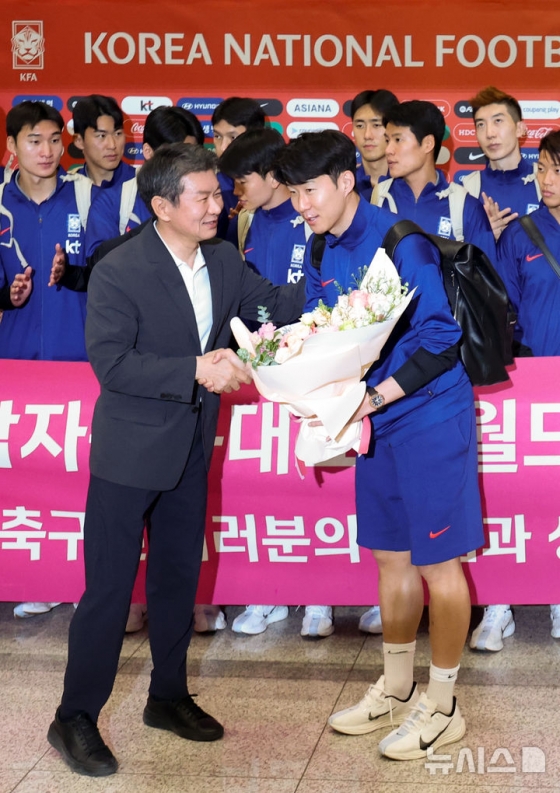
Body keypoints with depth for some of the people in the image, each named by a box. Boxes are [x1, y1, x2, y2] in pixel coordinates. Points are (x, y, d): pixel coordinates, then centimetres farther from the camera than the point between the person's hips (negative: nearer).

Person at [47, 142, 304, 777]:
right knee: (109, 587, -1)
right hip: (130, 451, -7)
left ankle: (168, 696, 35)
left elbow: (271, 303, 8)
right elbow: (111, 364, -22)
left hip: (191, 450, 7)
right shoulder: (118, 272, -18)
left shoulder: (224, 261, 2)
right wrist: (196, 370, -29)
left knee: (178, 578, 18)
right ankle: (75, 719, 12)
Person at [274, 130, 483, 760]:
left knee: (436, 561, 1)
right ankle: (395, 691, 30)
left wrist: (375, 397, -24)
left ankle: (441, 708, 13)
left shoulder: (400, 243, -17)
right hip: (375, 422, 8)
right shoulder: (323, 257, 7)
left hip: (428, 417, -8)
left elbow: (441, 337, -19)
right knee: (391, 558, 16)